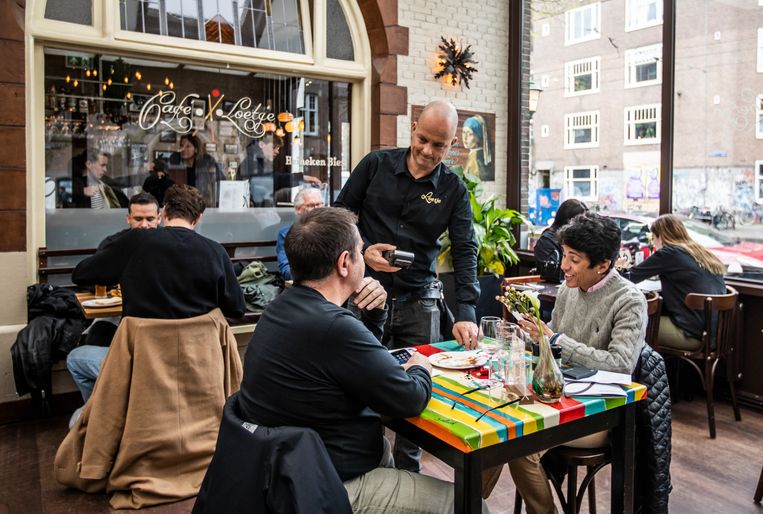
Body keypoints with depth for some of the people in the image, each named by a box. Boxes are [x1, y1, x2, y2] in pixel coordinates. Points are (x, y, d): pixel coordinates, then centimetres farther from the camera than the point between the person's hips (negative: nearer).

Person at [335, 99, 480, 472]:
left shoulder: (454, 189, 1)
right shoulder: (375, 165, 0)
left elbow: (465, 251, -4)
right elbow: (340, 214, 5)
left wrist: (465, 313, -15)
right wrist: (362, 251, -14)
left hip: (419, 301, 1)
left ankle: (408, 470, 28)